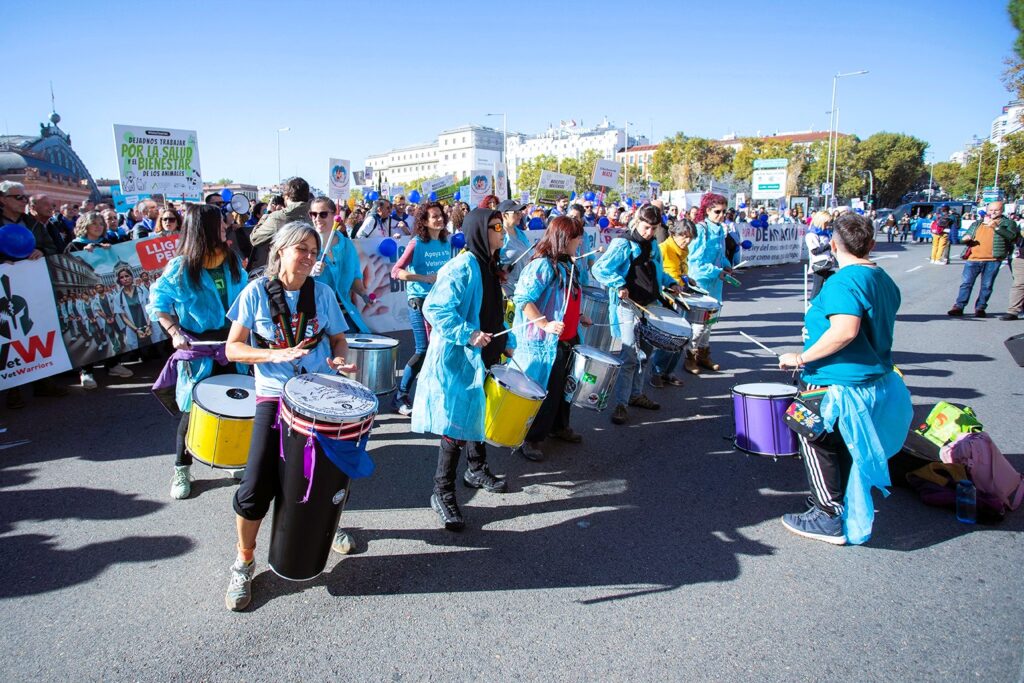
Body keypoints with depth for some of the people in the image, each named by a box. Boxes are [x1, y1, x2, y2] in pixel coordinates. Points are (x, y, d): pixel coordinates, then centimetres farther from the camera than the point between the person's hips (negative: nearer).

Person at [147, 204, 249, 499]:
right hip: (197, 349, -4)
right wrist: (174, 332, -17)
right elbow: (158, 303, -3)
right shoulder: (180, 267, -8)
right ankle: (182, 470, 21)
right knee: (193, 409, 3)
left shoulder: (232, 261, 4)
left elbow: (244, 296, 16)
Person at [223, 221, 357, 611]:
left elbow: (338, 339, 11)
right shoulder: (256, 292, -4)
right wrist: (274, 354, -20)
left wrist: (340, 359, -11)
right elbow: (233, 349, -4)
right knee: (256, 487, -9)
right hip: (275, 398, -2)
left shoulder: (322, 293, 2)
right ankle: (244, 563, 17)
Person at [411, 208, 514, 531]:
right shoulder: (461, 267, -17)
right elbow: (435, 309, -22)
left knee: (478, 416, 21)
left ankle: (477, 470, 41)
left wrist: (507, 342, 12)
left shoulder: (490, 268, 11)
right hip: (457, 360, -9)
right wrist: (468, 334, -28)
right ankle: (442, 493, 9)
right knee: (456, 425, -4)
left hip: (484, 358, 9)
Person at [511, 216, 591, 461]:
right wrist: (545, 324, -28)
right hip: (544, 342, -9)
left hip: (567, 340, 9)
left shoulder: (567, 265, 10)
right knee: (542, 392, 2)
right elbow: (523, 299, -24)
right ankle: (530, 439, 17)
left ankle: (559, 426, 42)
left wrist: (579, 317, 15)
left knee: (563, 387, 22)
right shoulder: (543, 265, -19)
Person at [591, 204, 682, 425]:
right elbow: (599, 269, -15)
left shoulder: (653, 246, 13)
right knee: (629, 357, -11)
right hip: (628, 307, -8)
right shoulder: (623, 244, -9)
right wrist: (619, 284, -25)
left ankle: (636, 394, 30)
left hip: (650, 306, 8)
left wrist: (670, 283, 16)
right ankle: (620, 404, -4)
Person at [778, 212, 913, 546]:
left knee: (818, 447, 6)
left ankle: (830, 521, 14)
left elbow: (844, 331, -34)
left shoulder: (843, 281, -22)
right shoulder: (885, 280, 8)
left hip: (837, 385, -9)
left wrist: (801, 358, -25)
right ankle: (845, 507, 37)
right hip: (874, 380, 9)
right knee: (846, 448, 23)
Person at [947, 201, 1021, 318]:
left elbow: (1012, 236, -8)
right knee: (966, 283, -3)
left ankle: (980, 308, 8)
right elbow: (966, 236, 27)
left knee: (987, 286, 1)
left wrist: (996, 227, -20)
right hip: (973, 259, 2)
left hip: (992, 260, -2)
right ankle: (959, 307, -4)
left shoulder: (1007, 223, 9)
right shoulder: (977, 224, 21)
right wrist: (966, 239, 2)